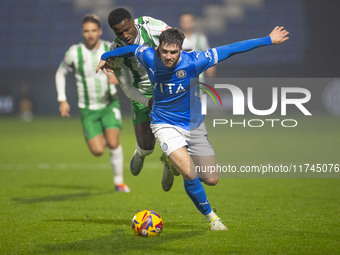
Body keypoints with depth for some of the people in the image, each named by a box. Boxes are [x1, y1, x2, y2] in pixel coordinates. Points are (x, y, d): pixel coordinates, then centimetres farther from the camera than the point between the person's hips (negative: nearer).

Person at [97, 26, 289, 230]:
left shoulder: (192, 61, -20)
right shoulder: (149, 57, -16)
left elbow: (230, 50, -16)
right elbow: (132, 49, 8)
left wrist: (269, 40, -13)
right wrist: (105, 57, 25)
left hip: (193, 124, 2)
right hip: (165, 125, -2)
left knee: (211, 180, 3)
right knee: (190, 174, -24)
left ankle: (176, 160, 34)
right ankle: (210, 216, 0)